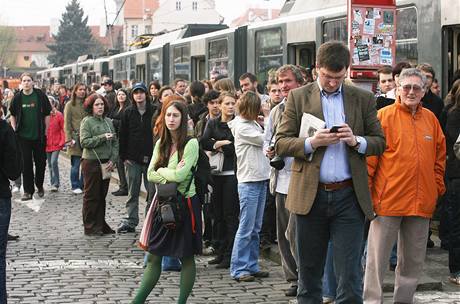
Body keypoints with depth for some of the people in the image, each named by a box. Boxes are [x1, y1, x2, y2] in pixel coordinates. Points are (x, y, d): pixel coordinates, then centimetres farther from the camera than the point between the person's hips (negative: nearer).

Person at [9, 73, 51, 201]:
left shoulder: (40, 96, -3)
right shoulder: (17, 98, 0)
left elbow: (47, 115, 3)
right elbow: (12, 115, 12)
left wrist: (45, 131, -1)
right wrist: (15, 130, 4)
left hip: (39, 136, 0)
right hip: (23, 136, 0)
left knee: (41, 162, 8)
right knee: (26, 164, 1)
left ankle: (39, 185, 30)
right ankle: (28, 191, 7)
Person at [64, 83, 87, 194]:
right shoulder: (70, 105, 0)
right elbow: (67, 123, -3)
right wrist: (69, 139, -11)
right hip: (75, 138, -4)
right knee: (76, 164, -1)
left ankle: (83, 185, 14)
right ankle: (75, 186, 8)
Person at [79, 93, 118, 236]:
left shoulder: (108, 122, 11)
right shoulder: (87, 121, -5)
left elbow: (115, 142, 10)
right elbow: (84, 142, -15)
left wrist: (113, 160, -2)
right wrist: (102, 137, -19)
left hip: (106, 163, 6)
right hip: (91, 162, -5)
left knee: (102, 195, 12)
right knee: (91, 196, 0)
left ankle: (101, 224, 20)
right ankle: (90, 227, 7)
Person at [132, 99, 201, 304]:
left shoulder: (191, 144, -10)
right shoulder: (161, 144, 9)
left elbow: (180, 175, -19)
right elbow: (151, 174, 1)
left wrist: (161, 171, -4)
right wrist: (171, 176, -13)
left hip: (184, 203, -6)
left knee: (186, 257, 6)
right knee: (153, 257, 9)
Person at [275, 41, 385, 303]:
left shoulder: (363, 99, 8)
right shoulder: (299, 97, 5)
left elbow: (380, 142, 9)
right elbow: (281, 143, 2)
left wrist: (357, 141, -11)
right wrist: (311, 143, -16)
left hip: (349, 196, 0)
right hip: (310, 196, 0)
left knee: (349, 274, -2)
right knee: (309, 272, 10)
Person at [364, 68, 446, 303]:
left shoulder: (430, 119, 10)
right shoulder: (384, 116, -4)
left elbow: (440, 157, 18)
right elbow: (369, 158, -5)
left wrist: (437, 187, 11)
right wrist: (366, 192, -9)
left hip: (422, 202, 5)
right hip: (388, 201, -5)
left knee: (414, 260, 13)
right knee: (377, 258, -1)